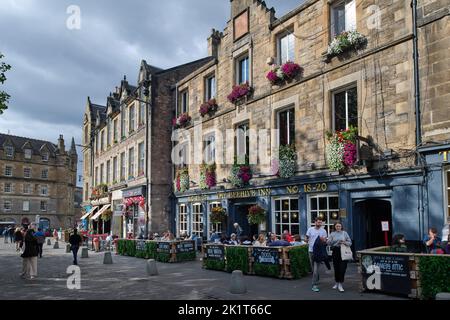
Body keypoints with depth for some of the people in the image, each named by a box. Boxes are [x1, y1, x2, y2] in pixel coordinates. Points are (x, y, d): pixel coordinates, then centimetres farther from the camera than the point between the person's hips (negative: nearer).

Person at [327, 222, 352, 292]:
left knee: (342, 268, -8)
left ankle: (340, 285, -2)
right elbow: (328, 243, 1)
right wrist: (330, 240, -21)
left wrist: (345, 242, -12)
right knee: (336, 268, 7)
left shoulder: (344, 233, 7)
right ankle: (337, 283, 24)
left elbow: (350, 242, 7)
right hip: (335, 252, 1)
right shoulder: (332, 234, 8)